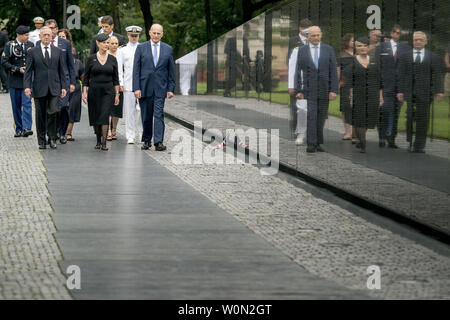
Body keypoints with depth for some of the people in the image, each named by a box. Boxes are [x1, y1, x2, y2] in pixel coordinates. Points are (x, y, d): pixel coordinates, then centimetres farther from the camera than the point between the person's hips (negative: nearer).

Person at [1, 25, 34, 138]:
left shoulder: (30, 45, 9)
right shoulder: (10, 45, 0)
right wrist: (18, 69, -14)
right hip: (15, 80, -1)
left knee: (26, 104, -12)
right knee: (16, 106, 5)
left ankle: (26, 128, -19)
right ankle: (18, 129, 13)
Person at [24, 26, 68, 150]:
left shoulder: (58, 51, 10)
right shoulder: (32, 52, 4)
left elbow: (62, 70, 11)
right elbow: (28, 71, 2)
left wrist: (64, 87, 4)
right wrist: (27, 86, -9)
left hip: (54, 88, 0)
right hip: (39, 88, 0)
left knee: (52, 113, -12)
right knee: (40, 115, 4)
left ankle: (52, 138, 0)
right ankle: (41, 141, 13)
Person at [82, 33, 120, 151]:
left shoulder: (112, 59, 5)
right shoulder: (91, 58, 1)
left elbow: (115, 78, 8)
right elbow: (86, 77, 4)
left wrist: (117, 94, 4)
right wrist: (84, 92, -3)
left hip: (108, 92, 0)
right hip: (94, 91, 0)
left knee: (105, 116, -13)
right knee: (95, 117, 5)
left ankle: (104, 143, -17)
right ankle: (98, 141, 20)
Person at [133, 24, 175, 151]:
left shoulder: (168, 49, 7)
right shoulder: (141, 48, 4)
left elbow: (171, 70, 9)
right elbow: (136, 69, 0)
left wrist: (171, 89, 2)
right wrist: (136, 88, -7)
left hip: (160, 88, 0)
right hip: (145, 87, 0)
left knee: (159, 114, -9)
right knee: (146, 116, 6)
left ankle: (159, 142, -13)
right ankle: (146, 141, 18)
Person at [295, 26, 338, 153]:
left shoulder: (328, 49, 3)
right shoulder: (302, 50, 3)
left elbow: (333, 71, 0)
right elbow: (298, 72, 2)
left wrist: (334, 90, -8)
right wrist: (299, 90, -6)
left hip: (324, 89, 1)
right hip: (309, 89, -1)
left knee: (321, 117, 6)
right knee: (311, 115, -11)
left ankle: (318, 143, 14)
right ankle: (311, 144, -13)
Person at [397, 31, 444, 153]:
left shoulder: (433, 57, 8)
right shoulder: (405, 56, 11)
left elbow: (437, 75, 2)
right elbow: (401, 75, 7)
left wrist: (439, 91, -8)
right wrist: (400, 91, -2)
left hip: (425, 92, -1)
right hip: (410, 92, 1)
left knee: (423, 118, 0)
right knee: (410, 117, 3)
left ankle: (419, 145, 4)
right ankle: (410, 143, 14)